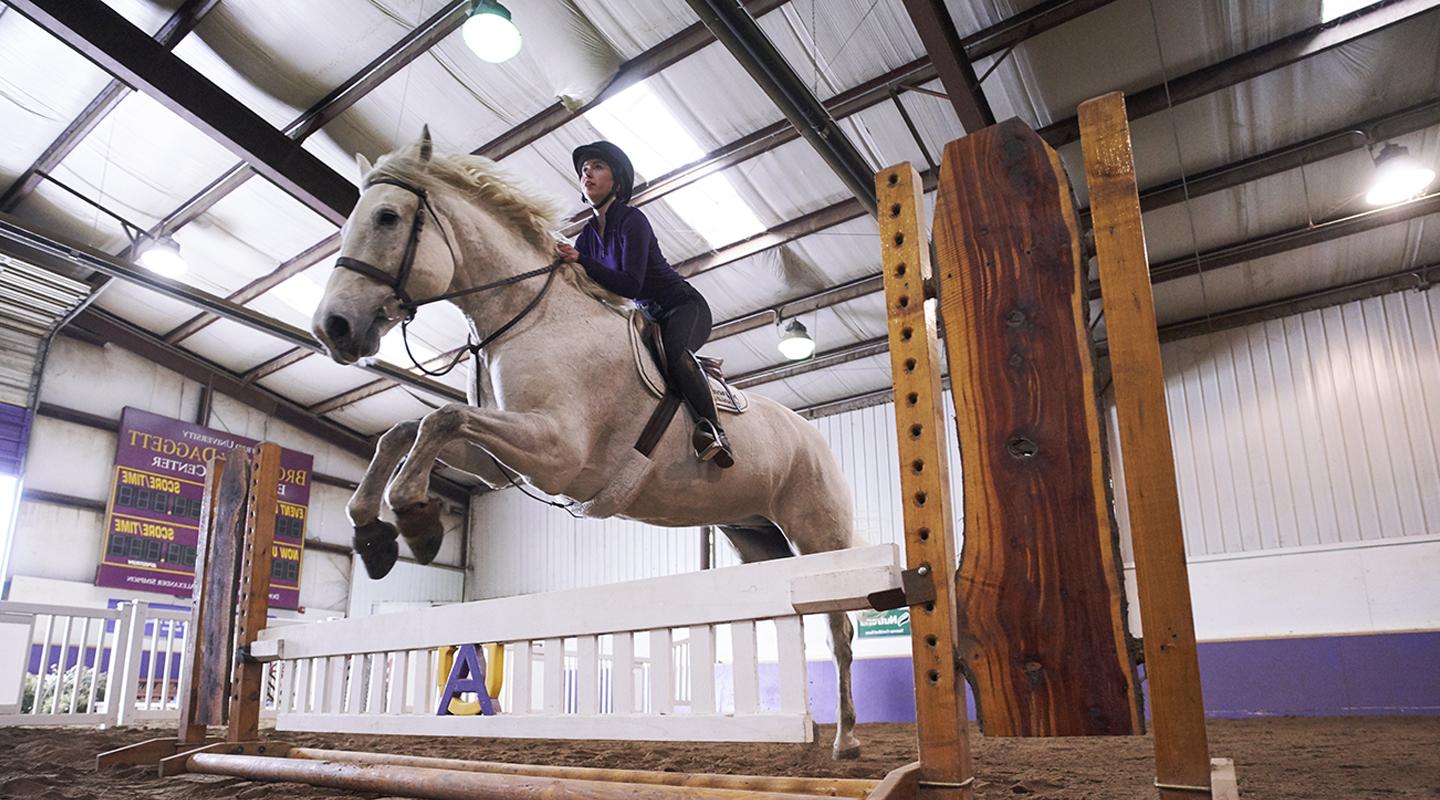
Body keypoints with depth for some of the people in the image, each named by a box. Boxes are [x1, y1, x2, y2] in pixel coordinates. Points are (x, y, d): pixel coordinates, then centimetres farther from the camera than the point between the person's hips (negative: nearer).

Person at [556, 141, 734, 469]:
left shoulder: (632, 220, -15)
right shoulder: (587, 236, 7)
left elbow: (631, 284, -26)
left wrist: (580, 260, -32)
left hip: (685, 307, -8)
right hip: (649, 319, 8)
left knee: (673, 349, -39)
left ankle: (712, 429, -37)